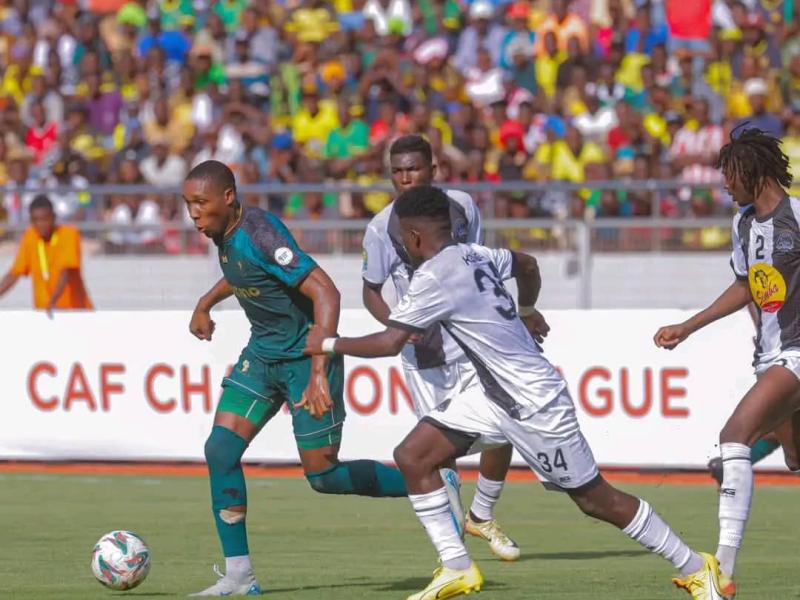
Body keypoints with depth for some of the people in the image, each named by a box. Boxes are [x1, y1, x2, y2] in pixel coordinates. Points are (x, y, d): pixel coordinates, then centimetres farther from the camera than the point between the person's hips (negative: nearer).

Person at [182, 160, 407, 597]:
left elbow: (325, 294, -33)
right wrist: (205, 304, 34)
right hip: (263, 353, 8)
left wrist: (319, 373, -39)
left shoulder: (259, 234, -26)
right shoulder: (224, 233, 1)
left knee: (323, 475, -5)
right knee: (220, 449, -6)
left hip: (305, 355, -8)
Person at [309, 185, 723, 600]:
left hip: (534, 405, -9)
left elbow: (389, 343, -21)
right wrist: (526, 311, 43)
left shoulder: (436, 277, -21)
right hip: (495, 395, 9)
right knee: (412, 457, -1)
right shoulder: (472, 255, 5)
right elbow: (526, 265, 24)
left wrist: (329, 344, -6)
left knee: (595, 499, 2)